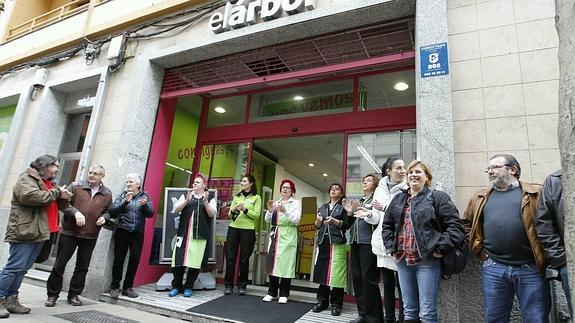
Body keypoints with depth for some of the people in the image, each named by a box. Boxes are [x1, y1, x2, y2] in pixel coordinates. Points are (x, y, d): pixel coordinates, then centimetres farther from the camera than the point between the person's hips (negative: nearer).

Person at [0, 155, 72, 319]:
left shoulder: (48, 182, 21)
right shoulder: (26, 179, -7)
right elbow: (32, 196, -24)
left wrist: (61, 193, 8)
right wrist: (56, 193, -10)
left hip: (39, 232, 9)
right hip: (24, 232, -9)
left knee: (22, 269, 12)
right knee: (15, 267, -6)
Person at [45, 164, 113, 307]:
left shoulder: (107, 194, 6)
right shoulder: (76, 186, -1)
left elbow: (108, 211, 15)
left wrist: (104, 217, -6)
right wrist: (75, 212, -21)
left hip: (90, 236, 2)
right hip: (69, 232, -2)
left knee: (83, 266, 10)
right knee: (60, 264, 7)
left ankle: (74, 295, 24)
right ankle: (52, 294, 24)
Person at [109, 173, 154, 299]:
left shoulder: (145, 196, 10)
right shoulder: (122, 196, 9)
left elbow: (150, 214, 1)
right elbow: (112, 212, -3)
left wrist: (145, 205, -18)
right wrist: (125, 202, -16)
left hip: (138, 233, 1)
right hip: (122, 231, 0)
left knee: (135, 259, 0)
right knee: (119, 259, 0)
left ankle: (127, 287, 14)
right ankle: (115, 287, 14)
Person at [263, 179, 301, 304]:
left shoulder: (296, 203, 5)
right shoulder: (276, 203, 16)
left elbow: (296, 220, -9)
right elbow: (268, 220, 11)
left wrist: (285, 211, -21)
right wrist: (270, 210, -8)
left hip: (288, 236, -4)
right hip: (275, 235, 4)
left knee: (285, 263, -5)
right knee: (272, 262, 2)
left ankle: (284, 294, 6)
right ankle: (272, 292, 14)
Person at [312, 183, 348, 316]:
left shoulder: (343, 207, 7)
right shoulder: (323, 207, 19)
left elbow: (347, 225, -3)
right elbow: (317, 226, 16)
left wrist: (334, 221, -17)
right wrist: (318, 221, -5)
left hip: (337, 243, -4)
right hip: (323, 242, 4)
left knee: (336, 274, -6)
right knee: (322, 272, 3)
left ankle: (336, 304, 3)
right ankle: (322, 301, 14)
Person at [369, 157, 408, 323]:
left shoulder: (408, 189, -5)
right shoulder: (380, 189, 8)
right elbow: (375, 218, 9)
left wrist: (386, 208, -19)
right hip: (383, 242, 4)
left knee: (401, 285, 3)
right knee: (387, 283, 16)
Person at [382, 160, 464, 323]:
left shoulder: (438, 198, -4)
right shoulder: (398, 199, 12)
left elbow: (455, 226, -10)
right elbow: (386, 225, 19)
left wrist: (440, 248, -15)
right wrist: (391, 246, 8)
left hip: (427, 261, -5)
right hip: (403, 261, 5)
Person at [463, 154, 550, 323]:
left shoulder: (535, 193, 2)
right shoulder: (480, 198, 11)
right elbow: (467, 224, 21)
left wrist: (545, 255, -3)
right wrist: (479, 249, 10)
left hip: (531, 269, -2)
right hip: (493, 269, 3)